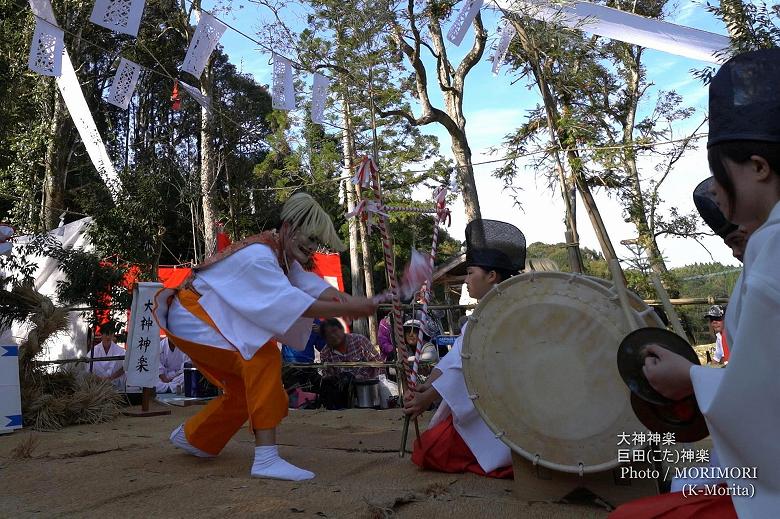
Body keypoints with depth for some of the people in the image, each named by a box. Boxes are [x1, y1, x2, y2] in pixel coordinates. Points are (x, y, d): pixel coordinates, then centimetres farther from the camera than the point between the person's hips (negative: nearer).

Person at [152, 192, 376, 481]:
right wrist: (348, 309, -39)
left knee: (244, 388, 13)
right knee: (263, 357, -27)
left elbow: (311, 284, -13)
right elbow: (291, 302, -36)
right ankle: (266, 458, -28)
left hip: (212, 321, 10)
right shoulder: (258, 256, -27)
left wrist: (340, 297, -32)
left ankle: (190, 436, 36)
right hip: (191, 318, -10)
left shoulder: (283, 256, 2)